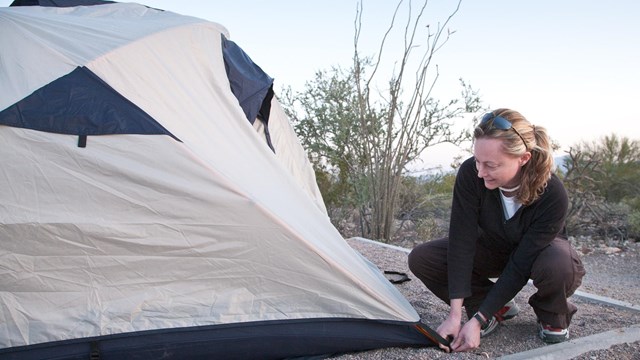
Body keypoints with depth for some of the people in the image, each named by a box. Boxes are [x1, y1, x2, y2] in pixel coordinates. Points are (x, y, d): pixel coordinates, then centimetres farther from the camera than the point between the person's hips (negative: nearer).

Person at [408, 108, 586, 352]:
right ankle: (498, 307, 0)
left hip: (541, 251, -3)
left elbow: (521, 266, -33)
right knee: (421, 259, -18)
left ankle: (552, 317, -3)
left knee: (558, 266, -40)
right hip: (494, 248, 3)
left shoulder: (552, 196, -36)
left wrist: (478, 321, -34)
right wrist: (455, 314, -33)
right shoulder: (470, 174, -31)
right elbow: (462, 242, -30)